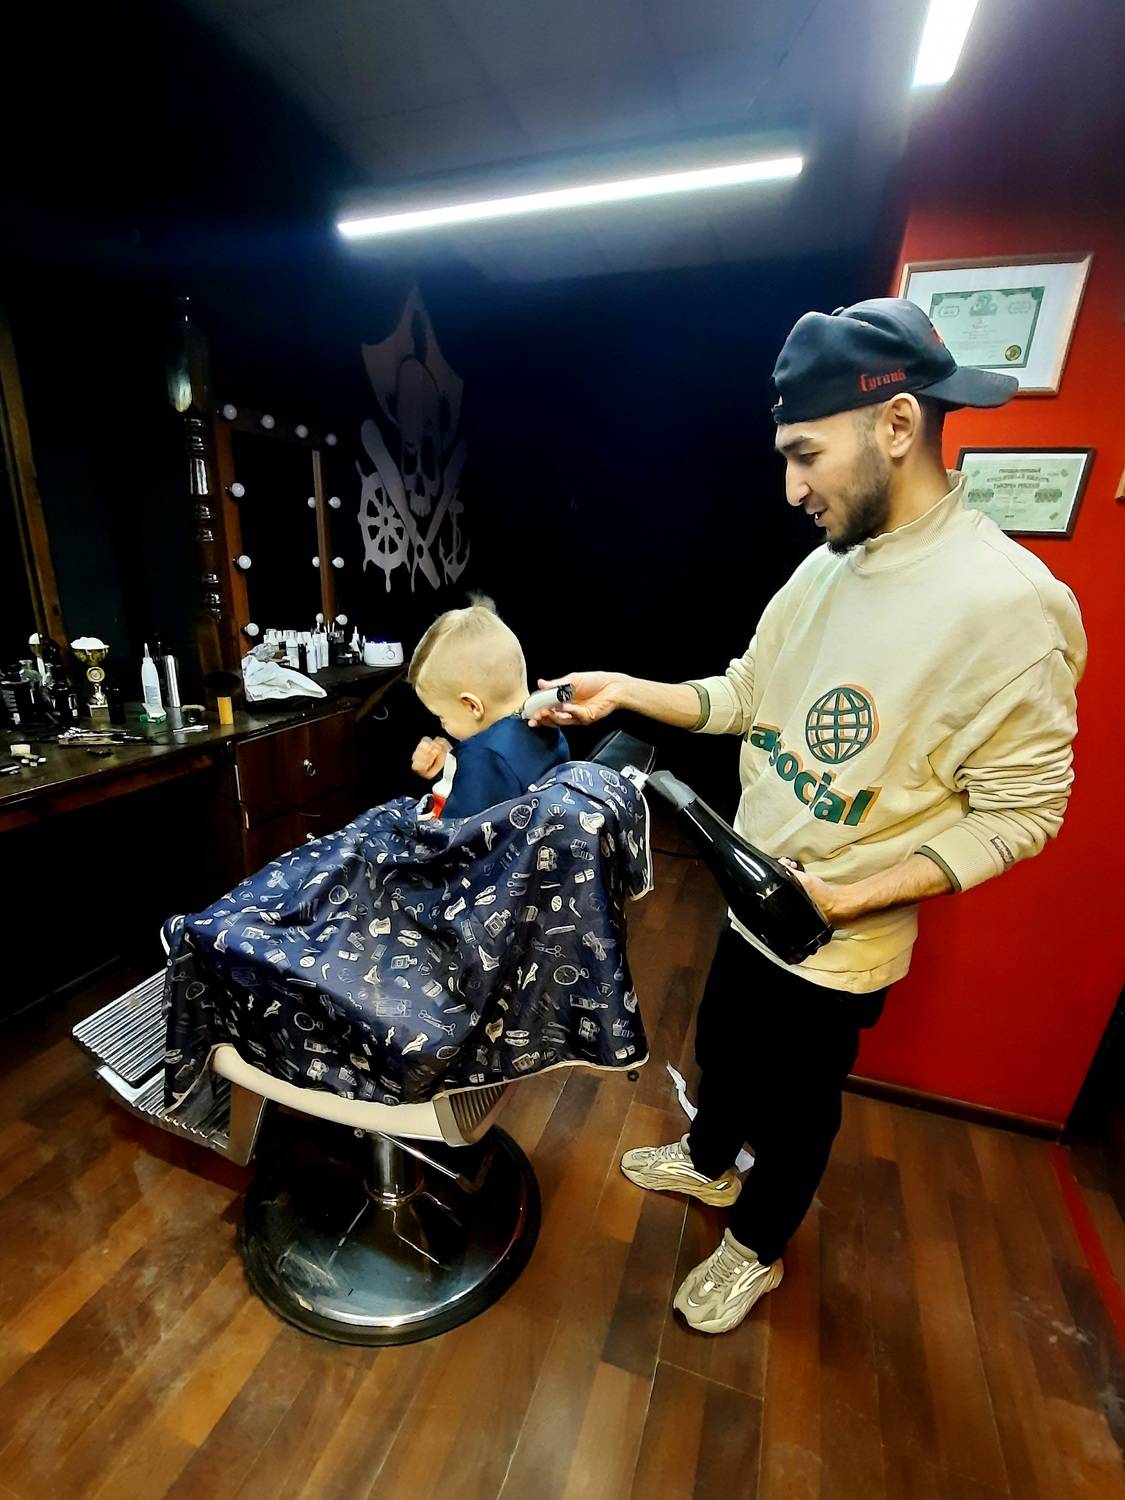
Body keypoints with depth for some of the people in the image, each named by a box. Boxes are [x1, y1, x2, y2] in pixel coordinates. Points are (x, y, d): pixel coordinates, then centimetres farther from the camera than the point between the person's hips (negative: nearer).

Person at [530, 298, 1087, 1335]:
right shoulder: (829, 566, -1)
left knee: (795, 1103, 19)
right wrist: (626, 690, -5)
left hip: (840, 936, -6)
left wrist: (853, 896, -24)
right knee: (722, 1048, 28)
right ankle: (708, 1162, 60)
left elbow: (1020, 811, -18)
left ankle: (755, 1249, 50)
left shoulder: (1010, 601, -24)